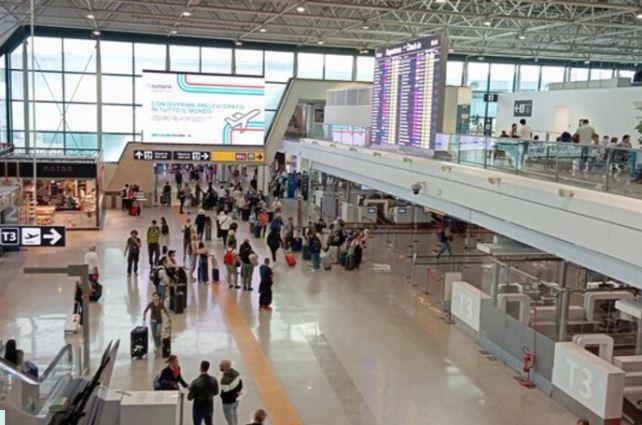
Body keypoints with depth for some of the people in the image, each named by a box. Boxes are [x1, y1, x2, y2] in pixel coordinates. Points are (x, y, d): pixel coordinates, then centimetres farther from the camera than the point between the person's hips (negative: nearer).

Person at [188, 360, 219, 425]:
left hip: (198, 409, -4)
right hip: (209, 408, 4)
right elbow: (216, 392, 6)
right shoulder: (213, 380, -10)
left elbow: (189, 397, -15)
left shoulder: (195, 382, -22)